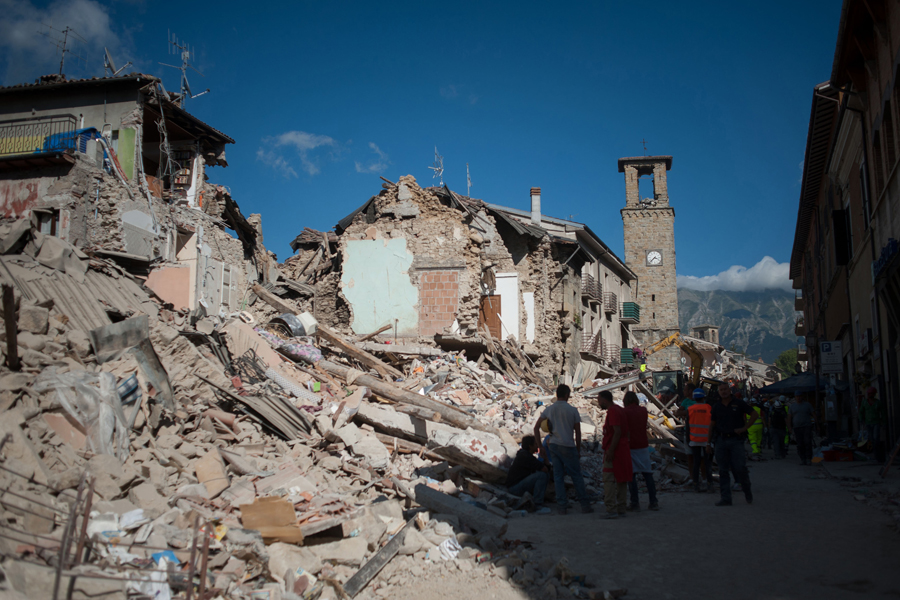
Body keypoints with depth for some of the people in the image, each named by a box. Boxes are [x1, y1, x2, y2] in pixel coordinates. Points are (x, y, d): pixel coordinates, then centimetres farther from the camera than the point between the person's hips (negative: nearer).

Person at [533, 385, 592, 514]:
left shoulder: (549, 409, 7)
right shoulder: (572, 410, -2)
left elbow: (536, 427, 6)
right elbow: (578, 432, 0)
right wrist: (578, 449, 10)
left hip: (553, 445, 3)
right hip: (568, 446, -3)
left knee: (558, 477, 6)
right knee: (576, 476, 6)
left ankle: (562, 506, 4)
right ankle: (585, 505, 10)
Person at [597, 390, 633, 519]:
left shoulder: (612, 411, -13)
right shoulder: (620, 410, 17)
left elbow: (617, 432, -22)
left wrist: (610, 450, -23)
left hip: (614, 451, -10)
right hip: (623, 450, 10)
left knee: (609, 481, -8)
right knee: (621, 480, 11)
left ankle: (611, 510, -12)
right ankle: (621, 509, 15)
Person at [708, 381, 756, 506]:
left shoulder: (738, 403, 1)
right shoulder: (716, 407, 10)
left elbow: (754, 414, 2)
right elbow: (712, 425, 15)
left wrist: (744, 428, -5)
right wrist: (709, 443, 12)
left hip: (736, 440, -3)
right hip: (721, 440, 3)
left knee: (740, 468, -8)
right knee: (723, 471, 3)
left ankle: (747, 491, 19)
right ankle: (725, 498, 8)